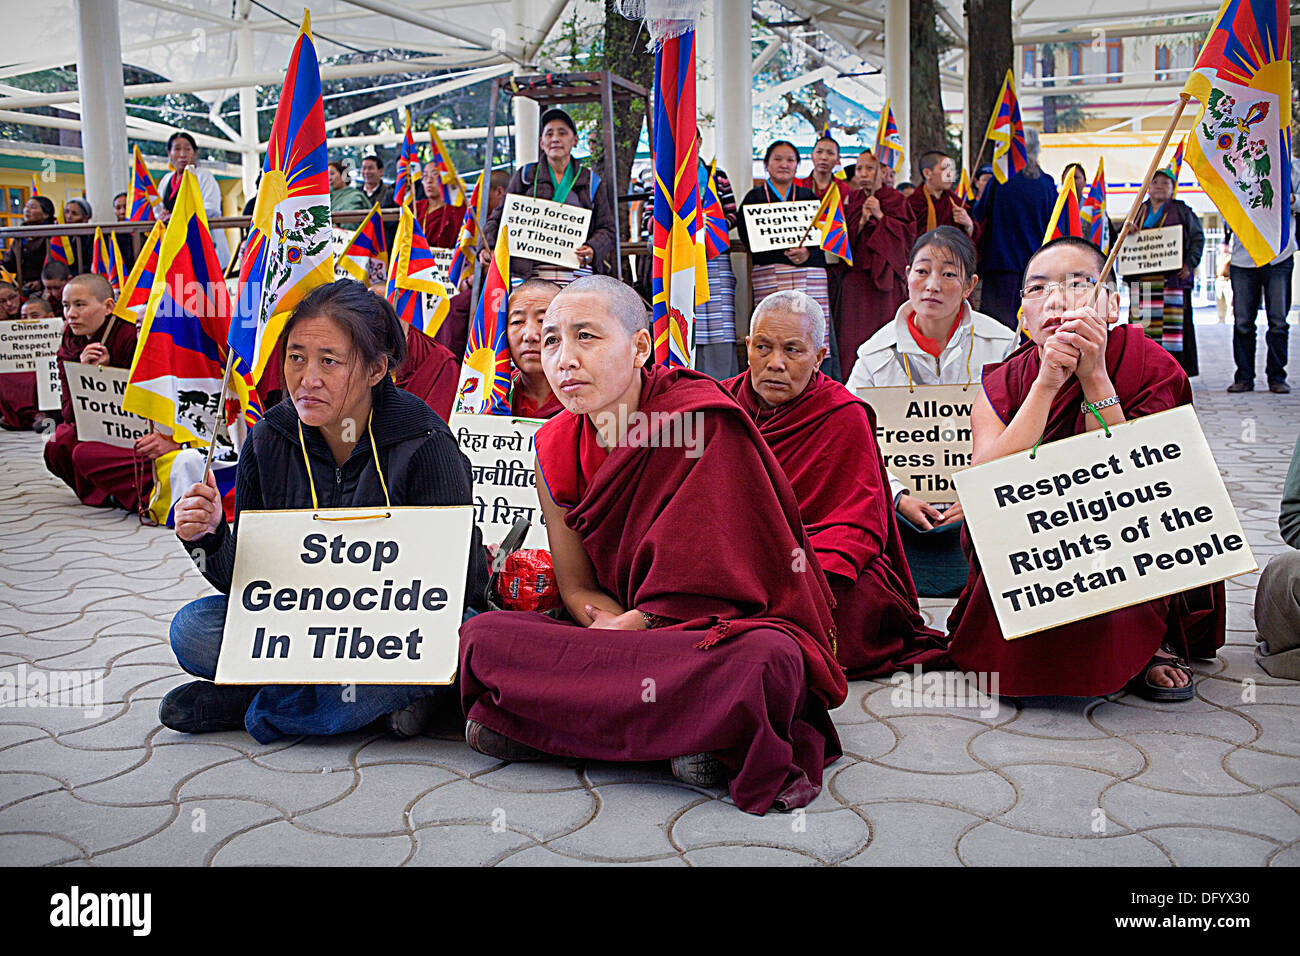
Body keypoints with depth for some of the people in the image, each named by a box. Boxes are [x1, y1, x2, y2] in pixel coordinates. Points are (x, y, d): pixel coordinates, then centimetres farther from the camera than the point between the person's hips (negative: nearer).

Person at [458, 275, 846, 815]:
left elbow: (712, 578, -13)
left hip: (728, 624, -5)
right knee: (483, 635, -18)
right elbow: (576, 587, 6)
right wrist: (611, 624, -15)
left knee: (764, 660, -40)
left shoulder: (704, 420, -14)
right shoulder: (555, 450, 2)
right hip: (624, 624, 5)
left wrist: (629, 628, -16)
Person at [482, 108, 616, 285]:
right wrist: (487, 247, -4)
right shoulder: (526, 176, 17)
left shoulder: (591, 182, 18)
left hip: (576, 273, 0)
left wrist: (593, 249, -7)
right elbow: (500, 216, 14)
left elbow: (607, 228, 15)